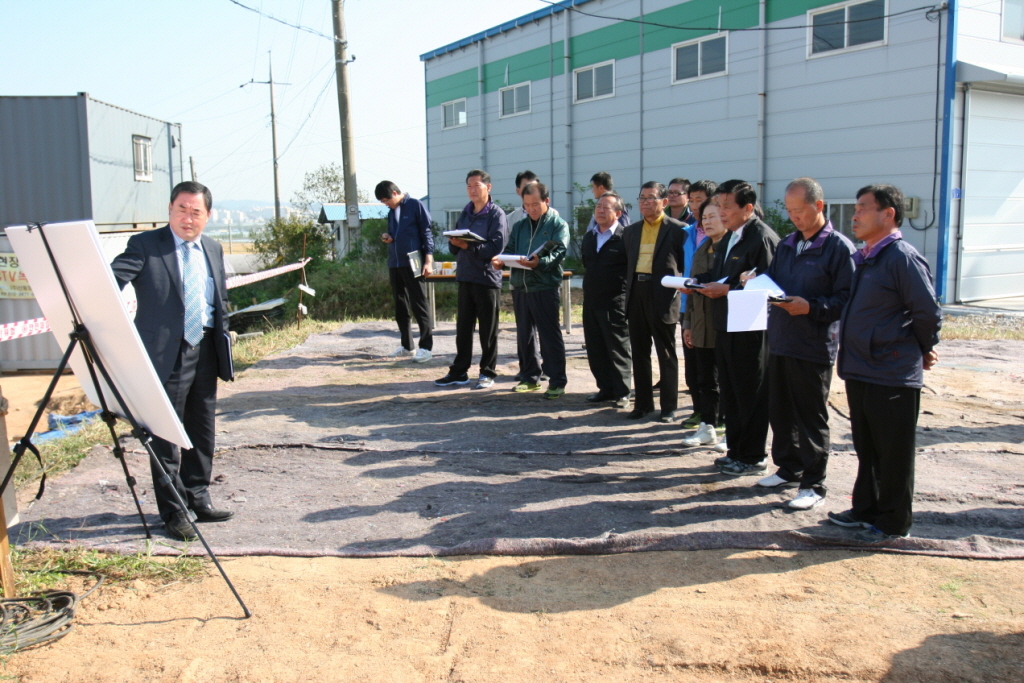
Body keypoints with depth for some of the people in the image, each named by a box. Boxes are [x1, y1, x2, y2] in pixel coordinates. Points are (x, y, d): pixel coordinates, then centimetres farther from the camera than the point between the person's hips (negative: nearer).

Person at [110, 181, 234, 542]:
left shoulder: (213, 249, 12)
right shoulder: (145, 245, -5)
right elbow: (113, 279, -20)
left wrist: (223, 347, 14)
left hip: (205, 352, 6)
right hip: (166, 354, -6)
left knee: (202, 432, 14)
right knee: (166, 435, 1)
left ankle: (197, 499, 28)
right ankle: (173, 511, 13)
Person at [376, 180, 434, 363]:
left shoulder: (415, 205, -4)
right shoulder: (391, 212, 17)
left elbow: (427, 233, -7)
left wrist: (428, 260, -14)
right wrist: (387, 238, 2)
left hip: (413, 264, -7)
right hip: (394, 264, 7)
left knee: (419, 306, -4)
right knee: (400, 307, 10)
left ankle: (426, 347, 0)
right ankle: (406, 346, 18)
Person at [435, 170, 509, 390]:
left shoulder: (496, 213, -5)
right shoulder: (465, 212, 15)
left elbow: (496, 247, -16)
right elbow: (454, 247, 14)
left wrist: (469, 246, -22)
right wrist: (454, 243, -9)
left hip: (487, 278, -6)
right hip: (465, 277, 6)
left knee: (488, 330, 3)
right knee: (463, 327, 10)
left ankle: (487, 372, 12)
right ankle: (459, 371, 18)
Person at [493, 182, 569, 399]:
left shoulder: (558, 225, 1)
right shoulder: (519, 226, 18)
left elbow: (559, 252, -12)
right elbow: (510, 250, 13)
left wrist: (540, 262, -31)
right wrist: (501, 261, -11)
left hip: (545, 286, -6)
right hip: (520, 286, 6)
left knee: (550, 335, -4)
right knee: (524, 334, 12)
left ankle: (557, 381, 2)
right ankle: (530, 377, 23)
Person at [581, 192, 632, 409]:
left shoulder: (625, 236, -9)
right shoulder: (588, 237, 15)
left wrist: (627, 293, -13)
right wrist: (589, 289, 17)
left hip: (615, 303, -7)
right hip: (591, 301, 7)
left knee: (618, 349, 1)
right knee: (595, 349, 11)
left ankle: (622, 393, 11)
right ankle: (606, 388, 22)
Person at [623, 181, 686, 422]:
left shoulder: (677, 229, -4)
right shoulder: (631, 231, 13)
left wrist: (678, 287, -9)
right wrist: (628, 291, 7)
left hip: (663, 298, -5)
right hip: (636, 296, 5)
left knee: (666, 354, 4)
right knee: (639, 353, 11)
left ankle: (669, 407, 12)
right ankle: (642, 403, 21)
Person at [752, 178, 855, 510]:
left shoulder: (839, 248, -8)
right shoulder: (786, 245, 15)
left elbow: (846, 299, -12)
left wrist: (811, 308, -24)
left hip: (814, 347, -7)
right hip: (779, 342, 7)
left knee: (811, 418, 1)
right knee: (780, 412, 14)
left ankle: (813, 485, 11)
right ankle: (788, 469, 31)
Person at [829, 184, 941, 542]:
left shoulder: (903, 258, -16)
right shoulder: (860, 259, 10)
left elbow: (929, 314, -14)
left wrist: (921, 351, 1)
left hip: (893, 376, -8)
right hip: (859, 372, 9)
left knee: (894, 454, 5)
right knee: (866, 449, 19)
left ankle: (893, 522, 18)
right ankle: (865, 509, 33)